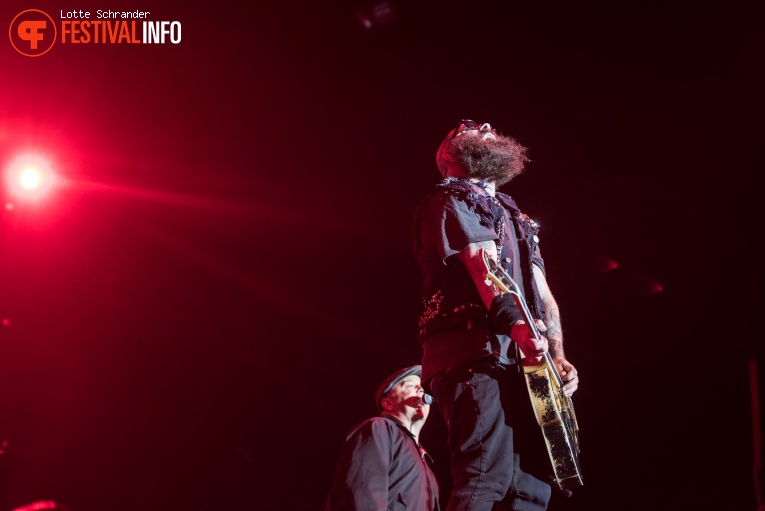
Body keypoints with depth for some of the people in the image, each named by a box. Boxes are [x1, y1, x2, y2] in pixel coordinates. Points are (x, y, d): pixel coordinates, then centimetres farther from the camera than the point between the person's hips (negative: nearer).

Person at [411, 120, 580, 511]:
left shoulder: (513, 218, 31)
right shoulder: (451, 199, 6)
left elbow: (544, 296, 22)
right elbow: (483, 266, -13)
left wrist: (557, 358, 6)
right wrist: (515, 324, -30)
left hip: (524, 362, 9)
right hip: (476, 355, -9)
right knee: (488, 478, -23)